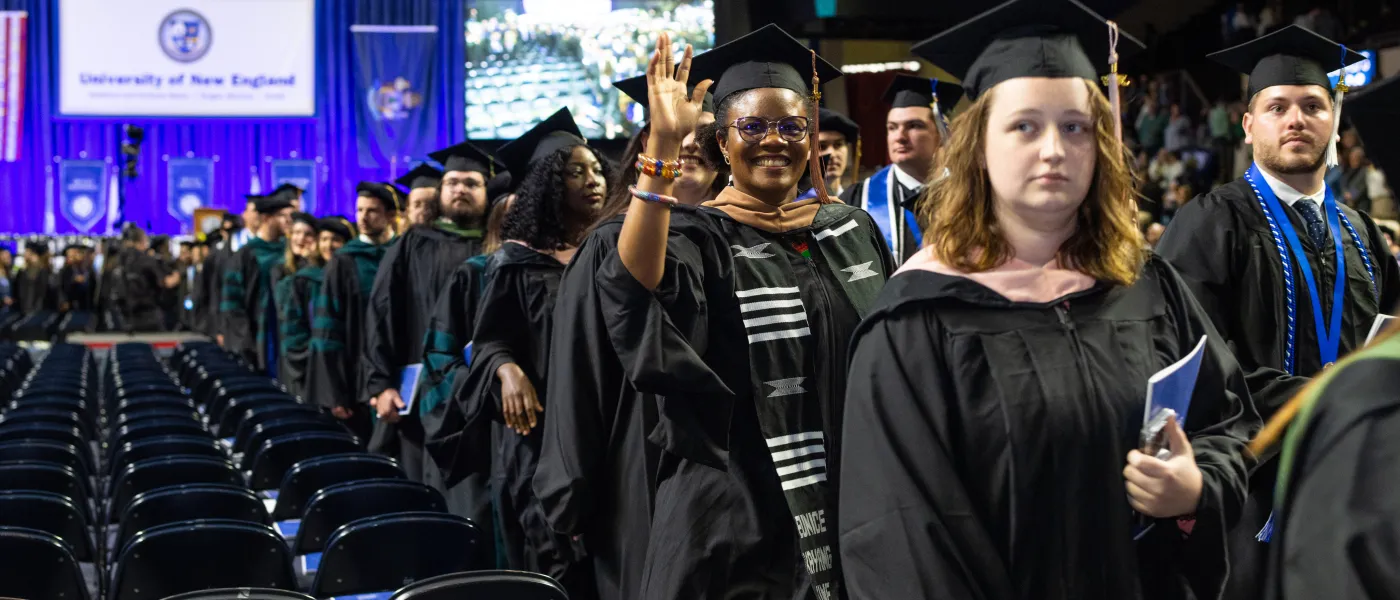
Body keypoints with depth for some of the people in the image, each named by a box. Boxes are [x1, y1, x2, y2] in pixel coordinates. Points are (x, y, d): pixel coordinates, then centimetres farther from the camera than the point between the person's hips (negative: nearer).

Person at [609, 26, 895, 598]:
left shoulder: (852, 229, 8)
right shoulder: (698, 236, -8)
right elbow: (634, 289, -31)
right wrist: (662, 145, -37)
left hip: (857, 511, 5)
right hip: (742, 523, -5)